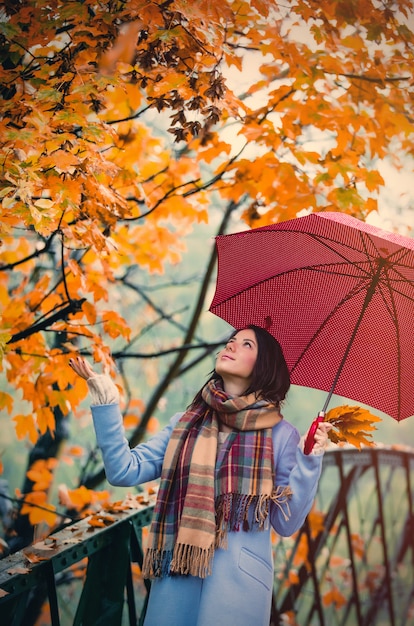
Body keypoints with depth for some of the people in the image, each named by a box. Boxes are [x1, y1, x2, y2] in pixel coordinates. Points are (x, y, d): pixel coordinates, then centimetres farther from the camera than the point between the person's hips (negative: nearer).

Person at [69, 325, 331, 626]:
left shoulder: (281, 436, 0)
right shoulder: (186, 423, 8)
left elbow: (286, 523, -3)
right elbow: (125, 471, -2)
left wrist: (309, 460, -13)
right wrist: (105, 398, -5)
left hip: (240, 578, -2)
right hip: (175, 575, 3)